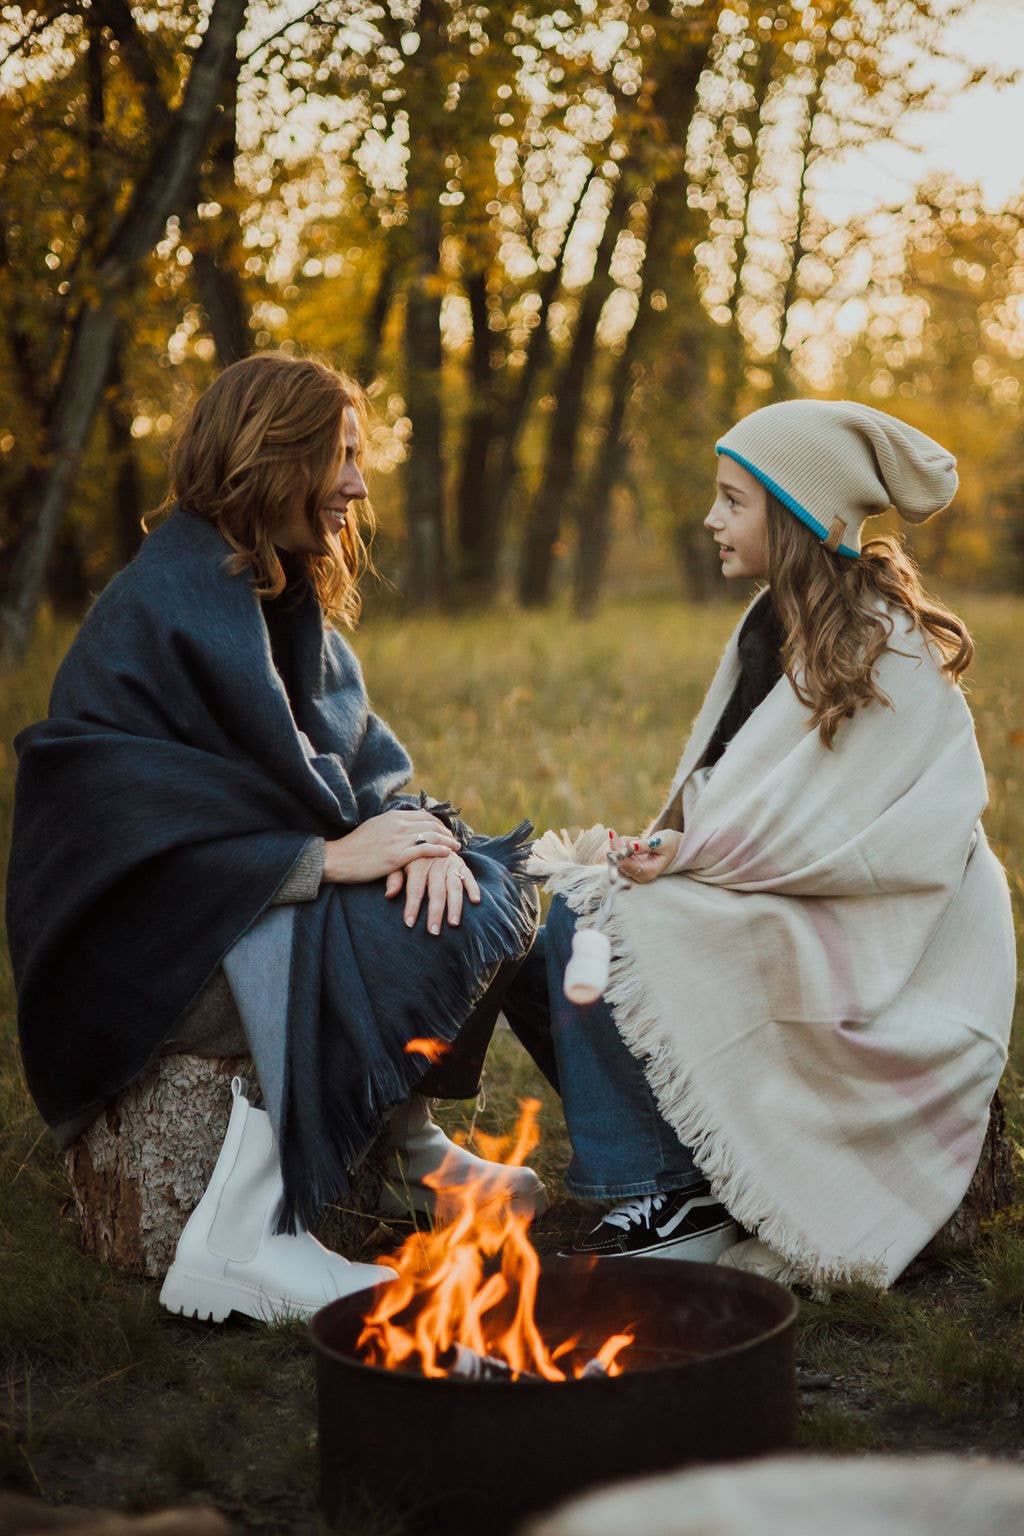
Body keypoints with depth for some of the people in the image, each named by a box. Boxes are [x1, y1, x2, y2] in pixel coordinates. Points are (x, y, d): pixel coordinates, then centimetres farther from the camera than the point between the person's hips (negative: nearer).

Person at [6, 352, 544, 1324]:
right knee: (393, 945, -30)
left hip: (237, 891, 9)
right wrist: (333, 856, -27)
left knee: (485, 893, -1)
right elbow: (128, 834, -27)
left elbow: (351, 750, 9)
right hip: (140, 942, -9)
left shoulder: (284, 590, 12)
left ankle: (413, 1147, 9)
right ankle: (237, 1247, -27)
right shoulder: (178, 600, -19)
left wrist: (409, 823, -15)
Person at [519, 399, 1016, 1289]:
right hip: (781, 914, 9)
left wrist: (689, 852, -22)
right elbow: (736, 811, 9)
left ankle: (683, 1190, -11)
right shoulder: (773, 626, 10)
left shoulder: (887, 648, -15)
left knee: (589, 926, -23)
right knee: (546, 914, -4)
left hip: (875, 959, -9)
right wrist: (653, 851, -10)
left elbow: (875, 841, -22)